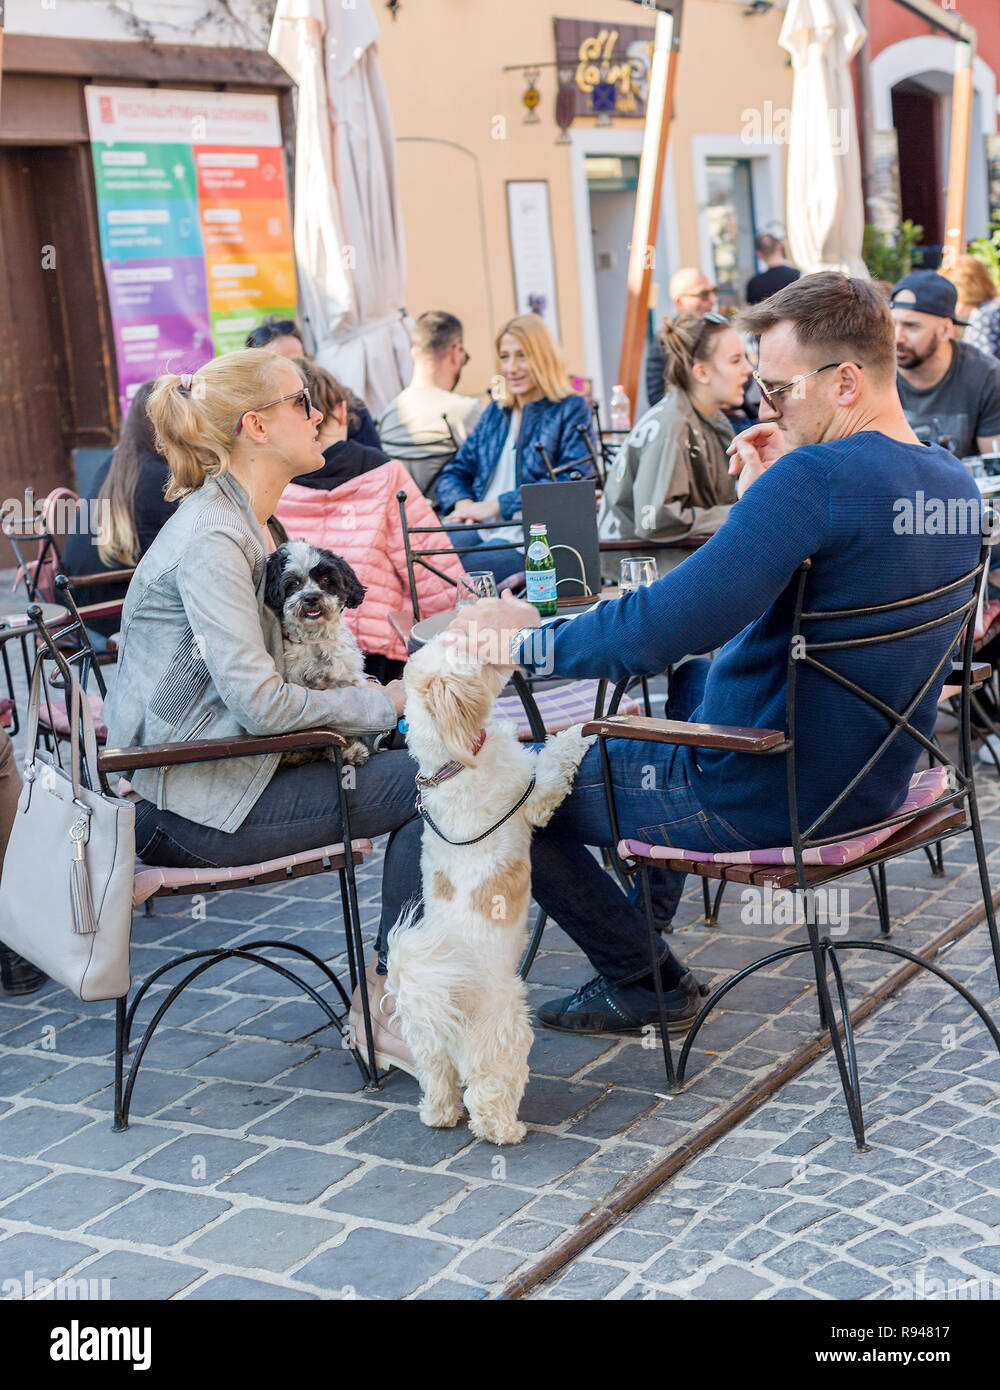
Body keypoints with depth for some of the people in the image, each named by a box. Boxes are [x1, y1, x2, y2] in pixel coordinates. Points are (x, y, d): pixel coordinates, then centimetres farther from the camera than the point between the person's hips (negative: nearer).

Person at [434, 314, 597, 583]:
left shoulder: (572, 410, 6)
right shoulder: (494, 412, 25)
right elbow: (454, 473, 25)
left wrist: (496, 505, -13)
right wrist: (463, 503, -1)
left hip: (530, 539, -6)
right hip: (479, 531, 6)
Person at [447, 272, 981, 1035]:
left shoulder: (817, 477, -29)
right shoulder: (954, 479, 0)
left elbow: (659, 629, -33)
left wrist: (527, 639, -19)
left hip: (765, 800, -9)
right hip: (874, 778, 9)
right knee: (694, 678, 37)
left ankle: (645, 979, 18)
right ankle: (645, 921, 41)